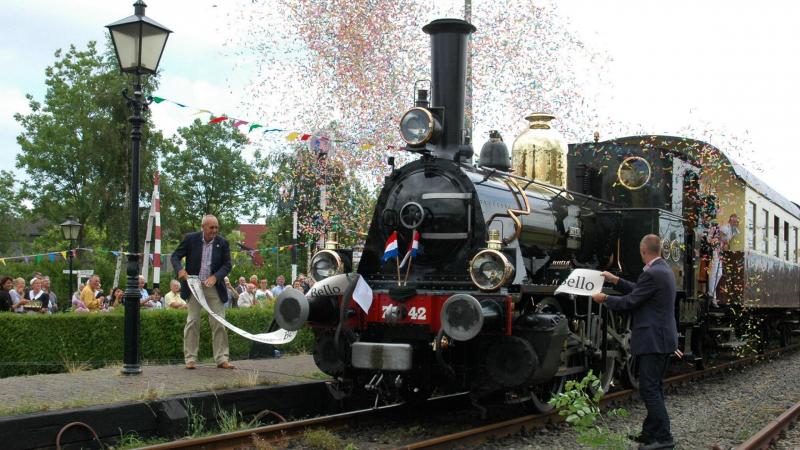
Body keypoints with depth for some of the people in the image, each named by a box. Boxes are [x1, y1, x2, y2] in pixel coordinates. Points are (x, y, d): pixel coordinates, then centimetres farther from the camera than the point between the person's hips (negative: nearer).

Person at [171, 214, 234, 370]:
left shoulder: (223, 243, -2)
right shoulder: (190, 239, -5)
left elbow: (227, 265, -1)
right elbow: (175, 256, -1)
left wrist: (215, 277, -18)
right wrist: (180, 269, -21)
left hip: (214, 287, 1)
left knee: (219, 322, 0)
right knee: (192, 321, 1)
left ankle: (221, 359, 5)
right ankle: (190, 359, 7)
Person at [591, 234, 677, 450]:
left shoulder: (652, 273, -18)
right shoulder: (663, 269, 12)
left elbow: (629, 302, -15)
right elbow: (638, 292, 19)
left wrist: (604, 299, 0)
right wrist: (616, 280, 23)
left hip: (653, 341, -10)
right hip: (664, 339, 10)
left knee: (649, 389, -7)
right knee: (653, 388, 16)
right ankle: (650, 432, 24)